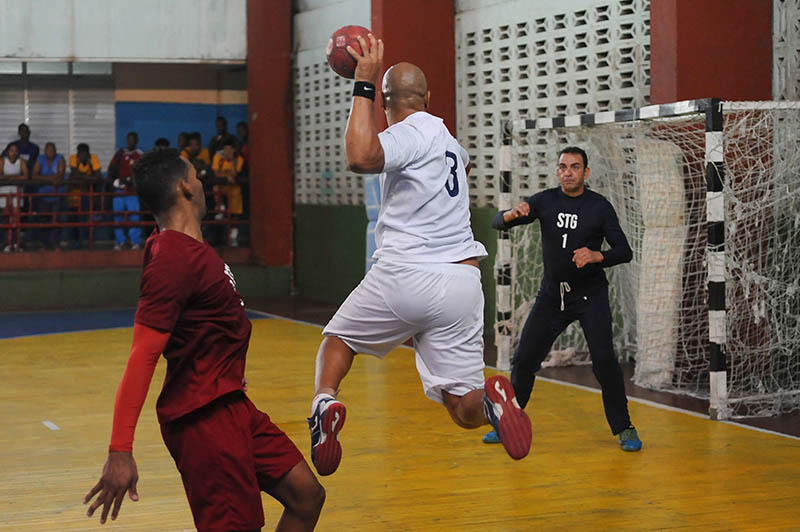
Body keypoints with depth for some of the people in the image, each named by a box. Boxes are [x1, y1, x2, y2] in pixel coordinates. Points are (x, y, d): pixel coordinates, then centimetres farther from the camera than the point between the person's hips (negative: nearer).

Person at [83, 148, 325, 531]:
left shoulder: (189, 249, 11)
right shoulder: (174, 258, -19)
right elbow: (142, 356, -26)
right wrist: (120, 451, -31)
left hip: (228, 404, 10)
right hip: (204, 414, -10)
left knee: (306, 496, 11)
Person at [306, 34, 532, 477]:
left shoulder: (409, 134, -3)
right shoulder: (449, 141, 22)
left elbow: (361, 158, -26)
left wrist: (363, 86, -16)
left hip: (404, 275, -5)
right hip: (461, 281, 5)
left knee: (338, 338, 23)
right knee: (466, 412, 5)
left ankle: (324, 402, -4)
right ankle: (490, 398, -29)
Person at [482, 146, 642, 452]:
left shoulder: (599, 206, -7)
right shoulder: (545, 201, -1)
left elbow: (624, 252, -8)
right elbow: (497, 223, -5)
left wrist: (596, 256, -28)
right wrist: (514, 214, -28)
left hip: (590, 294, -3)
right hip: (552, 293, 3)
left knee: (604, 360, -16)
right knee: (524, 359, 3)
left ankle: (624, 429, -2)